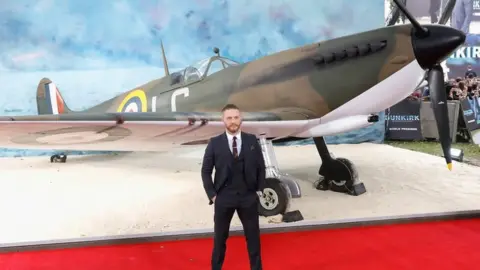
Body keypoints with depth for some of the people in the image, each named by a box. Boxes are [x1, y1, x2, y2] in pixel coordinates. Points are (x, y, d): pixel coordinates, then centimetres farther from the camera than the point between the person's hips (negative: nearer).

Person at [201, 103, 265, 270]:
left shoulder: (252, 140, 0)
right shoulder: (214, 143, -4)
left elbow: (261, 167, 7)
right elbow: (206, 171, 0)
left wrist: (259, 190, 1)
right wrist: (212, 195, -5)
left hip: (249, 197, 1)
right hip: (223, 198, -1)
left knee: (253, 236, 13)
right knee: (220, 238, 13)